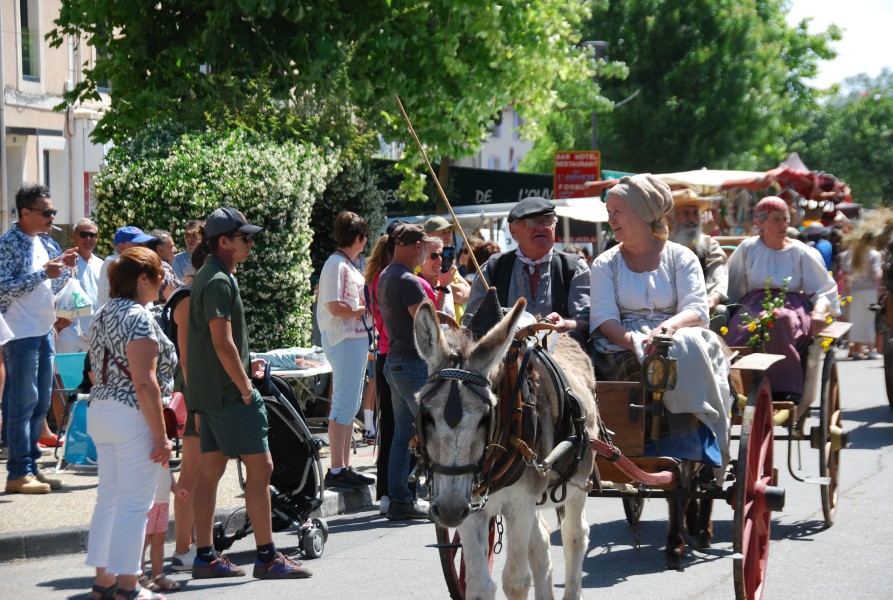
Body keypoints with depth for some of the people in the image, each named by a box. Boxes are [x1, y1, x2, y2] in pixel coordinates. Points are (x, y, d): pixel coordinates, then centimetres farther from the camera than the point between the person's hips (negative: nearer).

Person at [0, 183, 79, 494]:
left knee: (41, 401, 11)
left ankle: (31, 465, 19)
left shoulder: (44, 243, 12)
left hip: (44, 331, 8)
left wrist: (65, 268, 1)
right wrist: (43, 273, -20)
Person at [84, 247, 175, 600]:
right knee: (134, 505, -4)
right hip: (132, 417, -9)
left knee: (108, 499, 13)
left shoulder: (102, 316, 13)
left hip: (99, 410, 9)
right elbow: (145, 383, -20)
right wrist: (160, 435, -18)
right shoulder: (139, 318, -16)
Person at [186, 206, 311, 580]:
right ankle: (267, 557, -6)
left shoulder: (209, 277, 16)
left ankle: (205, 557, 11)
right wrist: (246, 389, -17)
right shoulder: (219, 281, -16)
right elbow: (222, 342, -21)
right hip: (227, 391, -10)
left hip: (208, 392, 10)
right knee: (260, 466, -7)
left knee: (211, 469, 9)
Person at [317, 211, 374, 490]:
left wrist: (368, 306, 7)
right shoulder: (337, 265, -14)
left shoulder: (349, 264, 16)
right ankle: (336, 471, -6)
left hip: (356, 339, 11)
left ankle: (344, 468, 19)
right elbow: (335, 307, -22)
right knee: (343, 406, -8)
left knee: (350, 405, 13)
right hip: (344, 340, -11)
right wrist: (365, 310, -12)